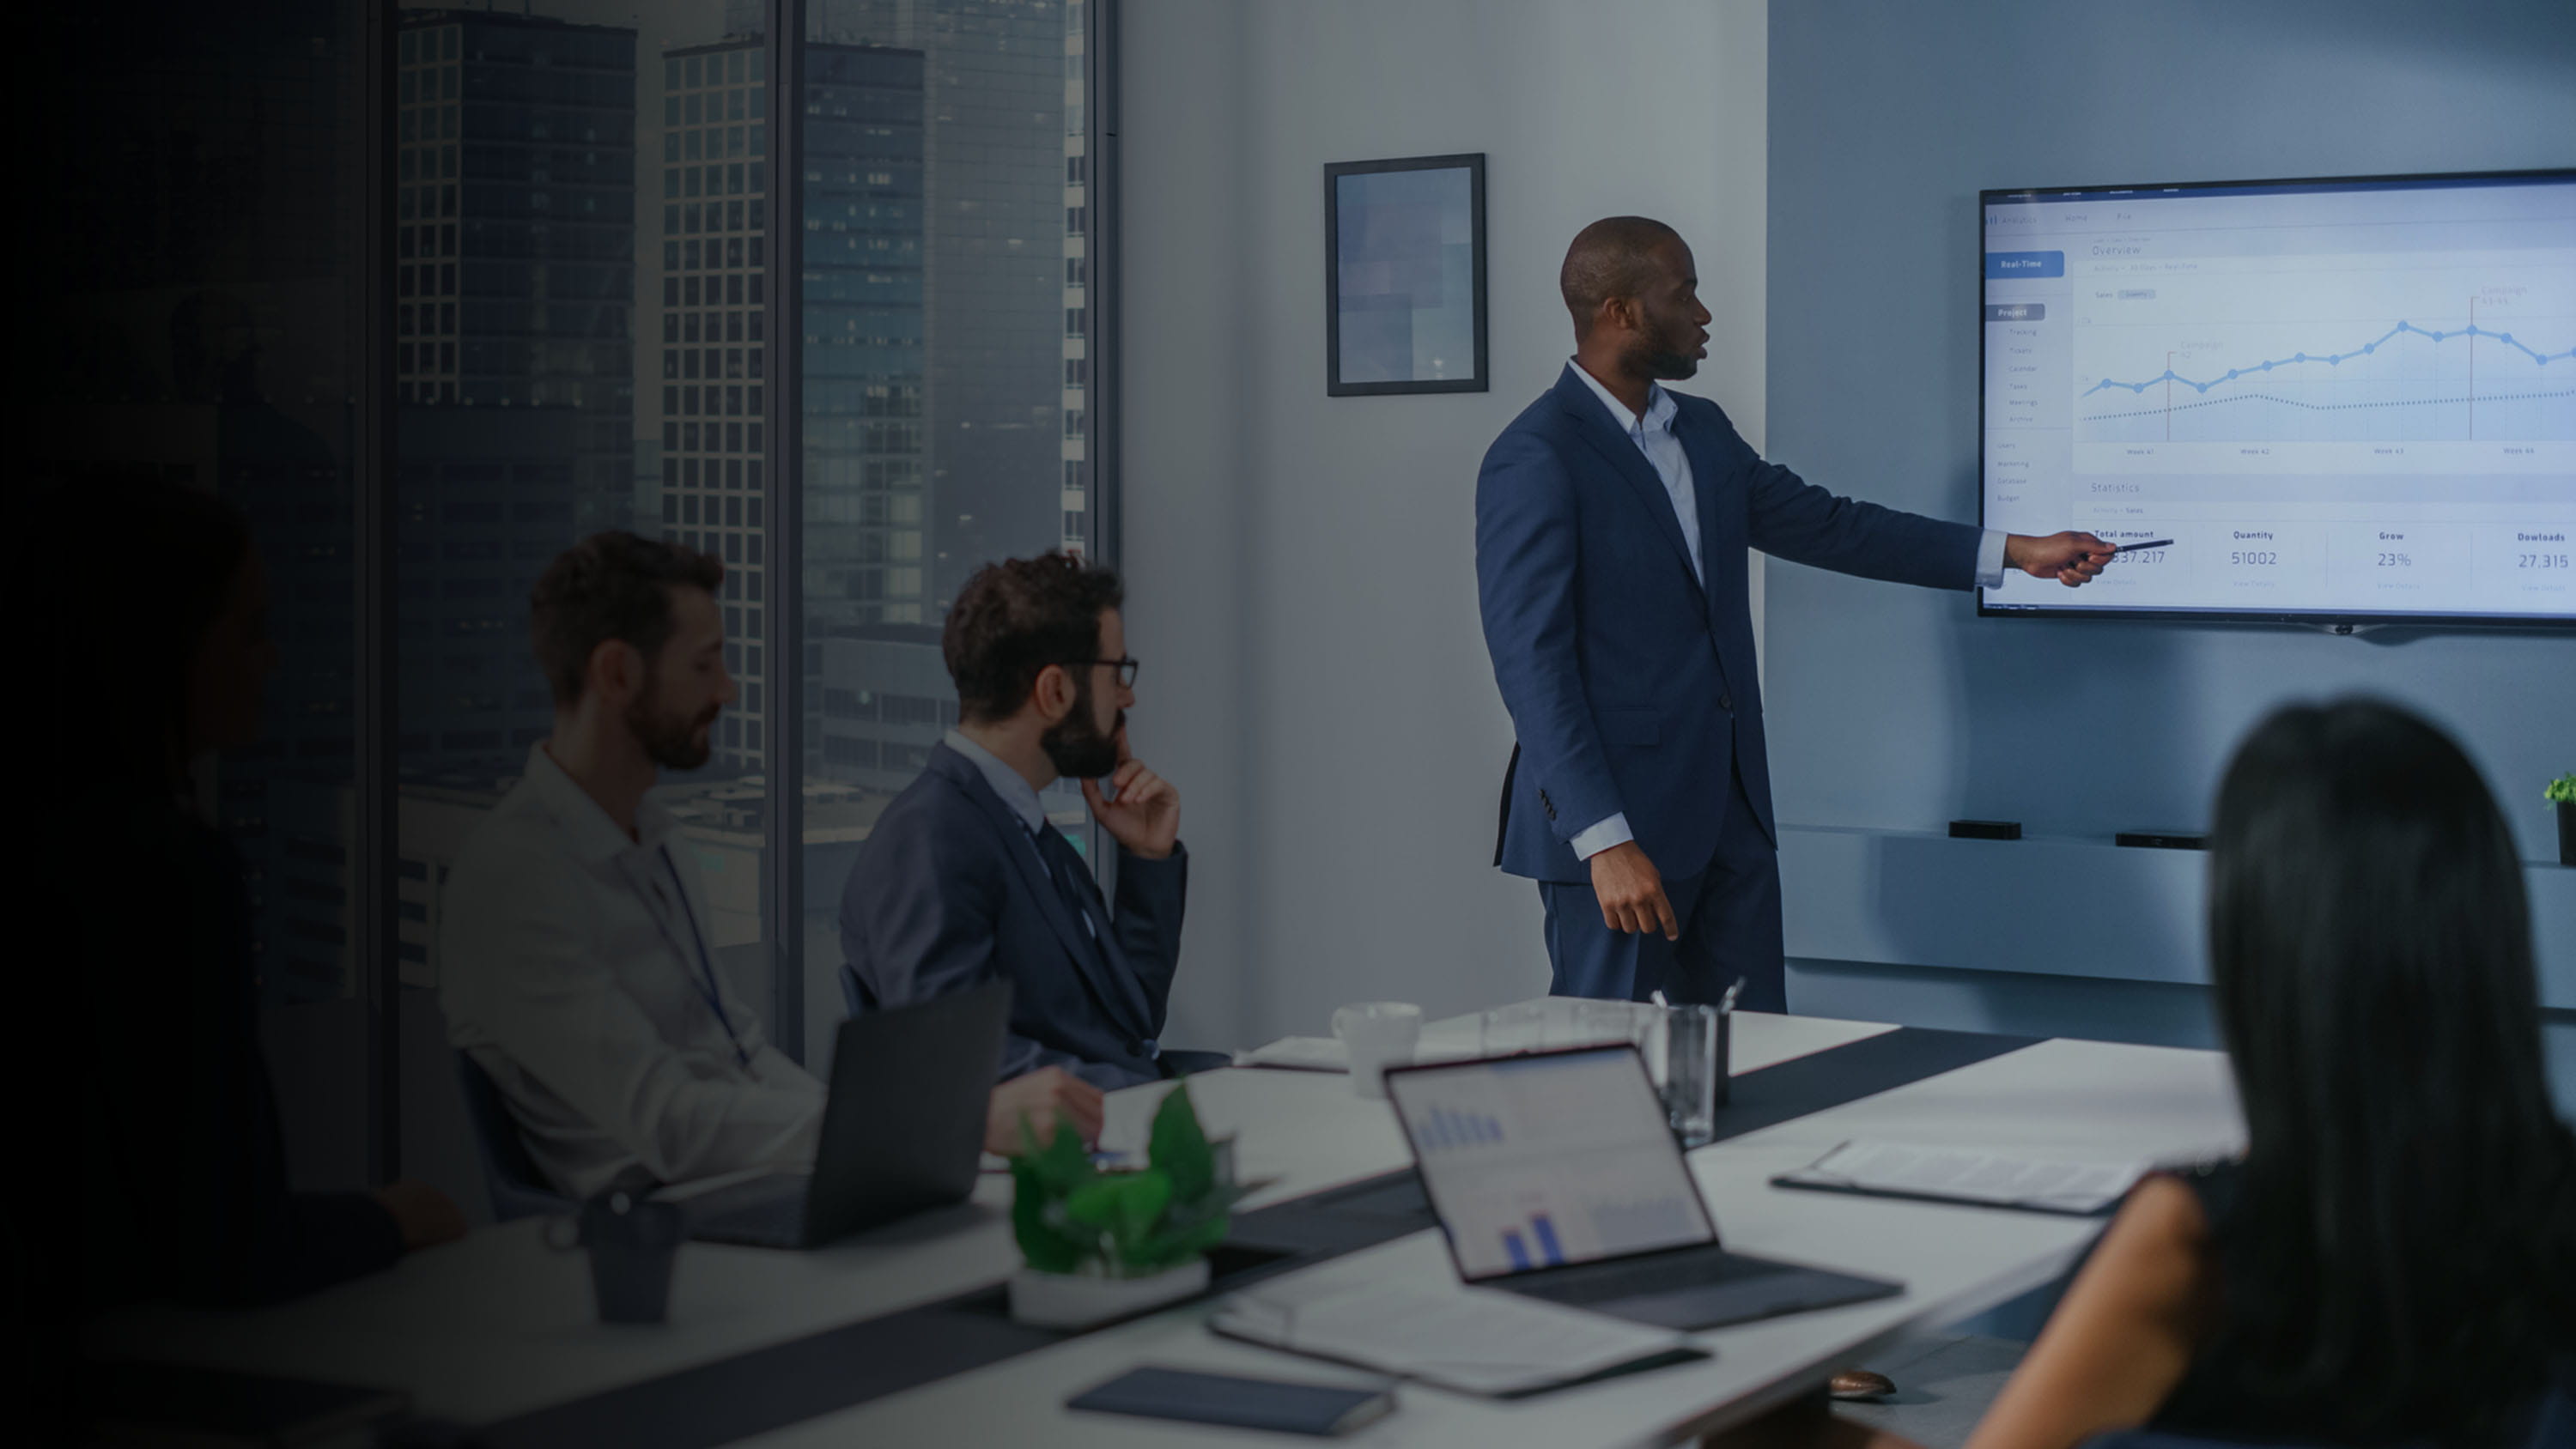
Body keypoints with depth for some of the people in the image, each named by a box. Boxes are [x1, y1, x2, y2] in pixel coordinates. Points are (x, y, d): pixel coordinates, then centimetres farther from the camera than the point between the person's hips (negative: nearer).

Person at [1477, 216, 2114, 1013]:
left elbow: (1826, 525, 20)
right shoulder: (1535, 460, -14)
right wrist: (1606, 841, -24)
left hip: (1730, 811, 8)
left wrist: (2017, 553, 18)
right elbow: (1532, 662, -18)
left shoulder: (1702, 431, 13)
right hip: (1612, 817, -8)